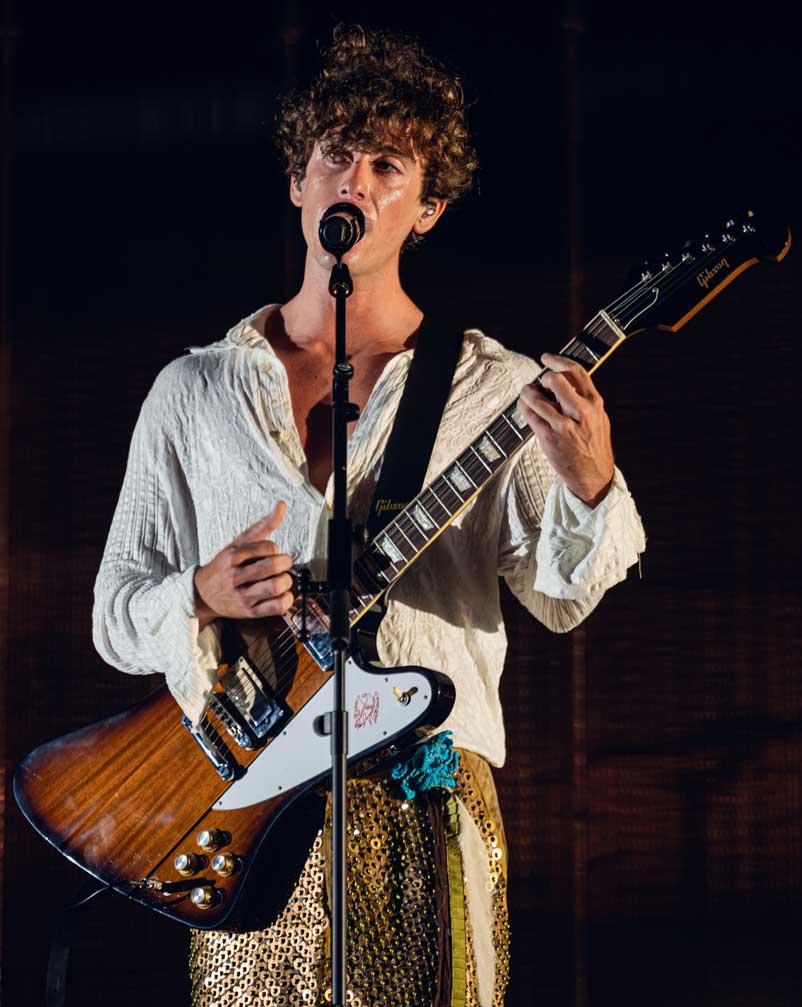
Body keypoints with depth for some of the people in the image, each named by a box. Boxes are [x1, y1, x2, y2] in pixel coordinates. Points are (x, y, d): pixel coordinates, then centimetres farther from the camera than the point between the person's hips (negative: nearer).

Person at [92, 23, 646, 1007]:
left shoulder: (498, 390, 6)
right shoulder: (194, 391, 11)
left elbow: (560, 594, -5)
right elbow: (114, 613, 10)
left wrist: (588, 484, -25)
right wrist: (205, 596, -11)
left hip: (428, 801, -1)